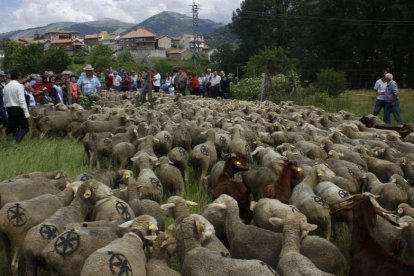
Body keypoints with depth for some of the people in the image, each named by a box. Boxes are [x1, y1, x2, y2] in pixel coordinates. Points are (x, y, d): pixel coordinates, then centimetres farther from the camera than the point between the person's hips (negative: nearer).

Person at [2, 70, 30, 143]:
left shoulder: (6, 87, 7)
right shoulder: (19, 86, -11)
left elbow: (4, 100, 10)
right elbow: (22, 100, -17)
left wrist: (7, 110, 18)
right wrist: (26, 112, -16)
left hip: (9, 109, 6)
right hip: (18, 109, -6)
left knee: (12, 126, 15)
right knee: (24, 127, -1)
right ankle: (17, 140, -19)